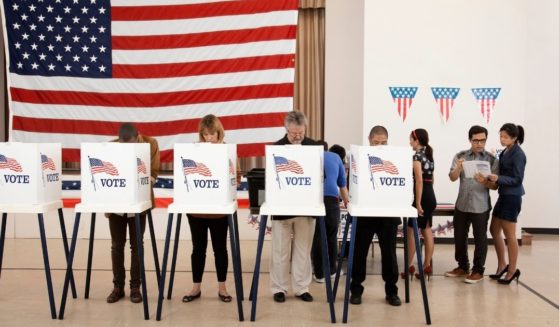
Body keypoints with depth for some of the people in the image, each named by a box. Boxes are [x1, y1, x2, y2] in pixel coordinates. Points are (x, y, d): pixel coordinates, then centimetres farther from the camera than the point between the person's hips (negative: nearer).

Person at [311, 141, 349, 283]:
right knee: (331, 236, 13)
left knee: (317, 237, 5)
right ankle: (331, 270, 24)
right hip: (331, 198, 0)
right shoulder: (336, 157, 23)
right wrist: (347, 202, 45)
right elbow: (342, 183, 31)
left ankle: (319, 274, 7)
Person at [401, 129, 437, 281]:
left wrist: (418, 203, -20)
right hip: (431, 197, 9)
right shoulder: (429, 155, 14)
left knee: (411, 230, -1)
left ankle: (409, 266, 2)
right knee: (427, 231, 9)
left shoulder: (417, 156, -13)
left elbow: (419, 181, -20)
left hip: (423, 197, -9)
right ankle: (427, 266, 12)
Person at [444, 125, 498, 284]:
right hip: (461, 204, 3)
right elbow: (452, 178, -4)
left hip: (481, 206, -3)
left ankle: (478, 270, 17)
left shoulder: (492, 159, -2)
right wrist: (458, 167, -24)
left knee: (480, 239, 5)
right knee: (459, 237, 12)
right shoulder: (460, 156, 3)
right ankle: (462, 267, 28)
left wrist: (484, 181, -25)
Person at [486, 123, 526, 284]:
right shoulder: (506, 152, 10)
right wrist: (493, 177, 3)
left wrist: (498, 178, -29)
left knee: (509, 235, 1)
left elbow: (517, 179, -17)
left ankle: (512, 270, 14)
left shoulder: (518, 155, -15)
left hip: (512, 197, -9)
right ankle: (502, 265, 27)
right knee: (494, 230, 14)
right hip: (503, 195, 9)